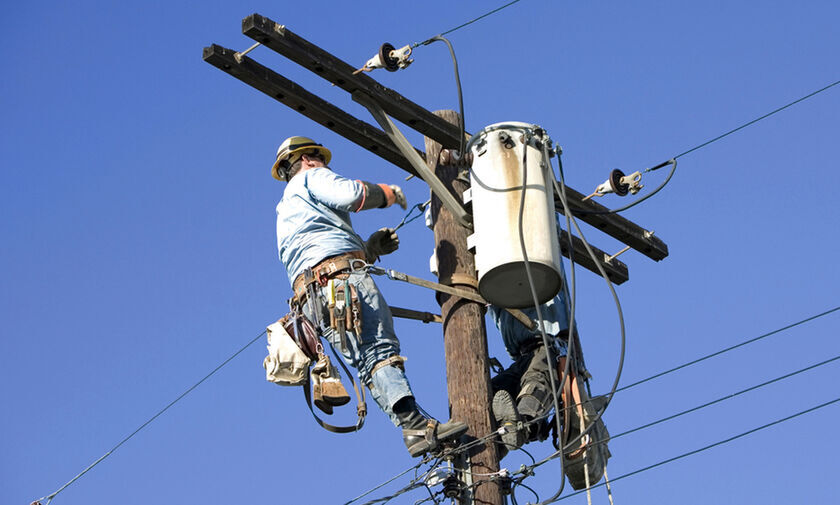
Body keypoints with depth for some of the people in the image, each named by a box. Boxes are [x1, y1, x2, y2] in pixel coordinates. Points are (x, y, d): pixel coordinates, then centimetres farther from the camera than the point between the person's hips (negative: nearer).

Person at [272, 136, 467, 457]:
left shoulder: (284, 213, 39)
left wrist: (370, 247, 26)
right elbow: (350, 194, -6)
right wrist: (387, 193, 12)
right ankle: (414, 422, -36)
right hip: (342, 276, -8)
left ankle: (413, 430, -18)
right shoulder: (312, 178, 15)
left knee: (369, 360, -6)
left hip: (311, 297, 8)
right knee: (381, 349, -21)